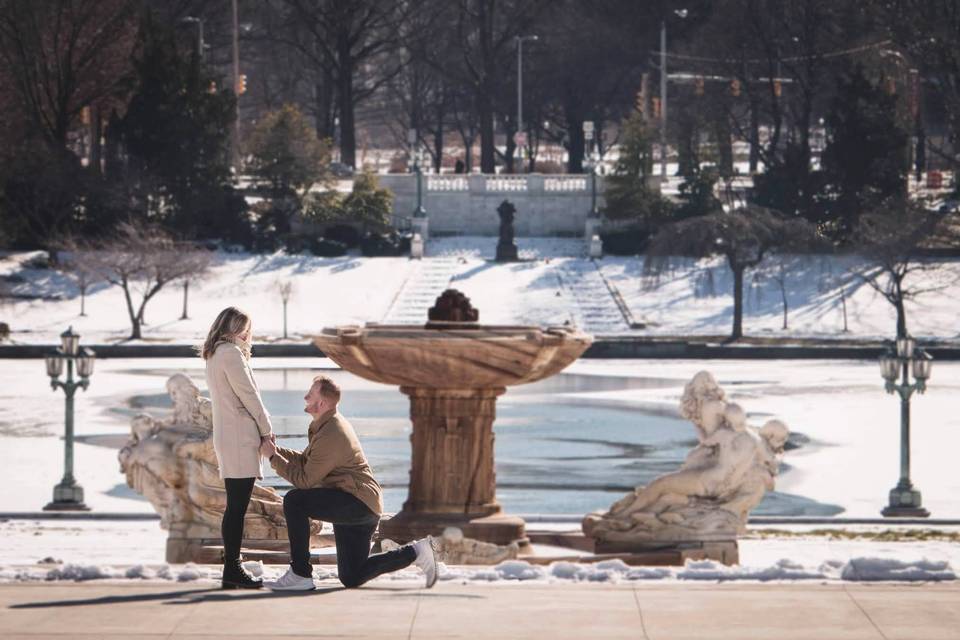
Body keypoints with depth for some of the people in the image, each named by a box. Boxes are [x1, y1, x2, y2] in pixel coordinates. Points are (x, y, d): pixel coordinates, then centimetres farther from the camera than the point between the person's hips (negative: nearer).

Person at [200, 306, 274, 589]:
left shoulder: (213, 356, 19)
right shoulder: (231, 353, -11)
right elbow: (248, 395, -10)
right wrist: (267, 430, -2)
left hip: (225, 437, 10)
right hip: (240, 437, -10)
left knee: (235, 507, 10)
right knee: (237, 507, -10)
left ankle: (231, 569, 9)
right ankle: (233, 570, -11)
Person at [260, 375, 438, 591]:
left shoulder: (330, 436, -21)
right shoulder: (325, 424, 11)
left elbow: (304, 480, -20)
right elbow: (304, 461, 16)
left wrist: (273, 458, -13)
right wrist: (276, 450, 3)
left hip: (359, 503, -10)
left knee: (294, 501, -24)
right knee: (351, 579, 14)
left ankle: (300, 574, -19)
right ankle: (416, 552, 18)